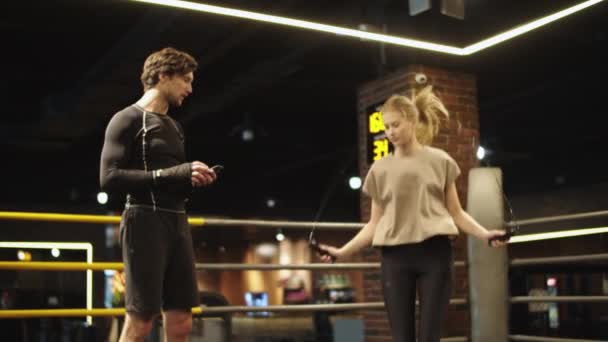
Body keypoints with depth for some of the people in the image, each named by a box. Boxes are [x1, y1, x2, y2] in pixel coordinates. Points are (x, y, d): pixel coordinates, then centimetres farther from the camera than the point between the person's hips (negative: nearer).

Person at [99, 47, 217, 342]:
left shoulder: (174, 127, 20)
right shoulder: (128, 119, -4)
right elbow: (109, 178, -15)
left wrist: (193, 180, 3)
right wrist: (172, 173, -17)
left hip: (177, 224, 8)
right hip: (145, 223, -8)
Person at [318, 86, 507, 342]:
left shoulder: (439, 161, 6)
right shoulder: (380, 169, 8)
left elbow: (456, 213, 8)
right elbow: (374, 224, 9)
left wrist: (484, 234, -8)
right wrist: (342, 252, -1)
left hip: (434, 254, -1)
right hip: (395, 257, 1)